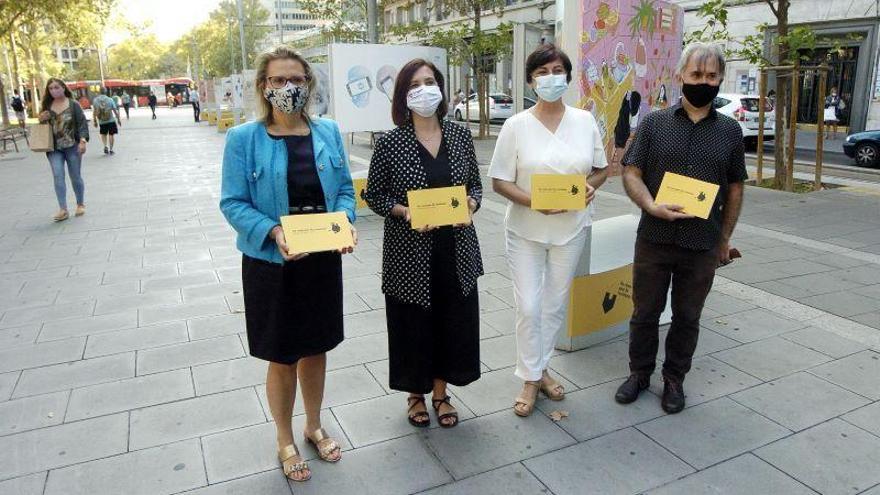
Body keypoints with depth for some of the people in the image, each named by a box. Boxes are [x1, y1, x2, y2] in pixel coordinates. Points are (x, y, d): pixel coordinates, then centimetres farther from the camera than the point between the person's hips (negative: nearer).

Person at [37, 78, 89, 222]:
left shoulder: (73, 104, -1)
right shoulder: (47, 106, 9)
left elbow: (82, 123, -6)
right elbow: (42, 126, 20)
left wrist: (83, 140, -19)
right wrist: (41, 120, -3)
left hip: (72, 146, -3)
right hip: (54, 148, 3)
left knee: (75, 176, 7)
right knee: (58, 176, -9)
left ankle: (80, 205, 24)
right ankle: (63, 210, -11)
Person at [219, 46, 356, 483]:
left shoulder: (328, 132, 2)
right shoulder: (243, 138, -9)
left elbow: (344, 188, 6)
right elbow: (233, 203, -10)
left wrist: (345, 222, -13)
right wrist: (273, 232, -26)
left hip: (323, 259, 3)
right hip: (271, 263, -3)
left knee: (316, 348, 18)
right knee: (282, 358, 10)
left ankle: (314, 427, 41)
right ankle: (285, 442, 33)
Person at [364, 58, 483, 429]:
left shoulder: (460, 136, 3)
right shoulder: (391, 143, -7)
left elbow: (475, 184, 11)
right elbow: (373, 195, -1)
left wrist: (471, 204, -10)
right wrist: (404, 211, -18)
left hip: (456, 249, 3)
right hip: (410, 251, -3)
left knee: (453, 319, 11)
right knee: (414, 322, 9)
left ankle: (440, 393, 33)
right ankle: (415, 394, 33)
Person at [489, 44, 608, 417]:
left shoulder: (585, 121, 1)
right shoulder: (517, 125, -7)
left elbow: (601, 169, 10)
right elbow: (499, 181, -7)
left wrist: (590, 185, -14)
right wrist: (533, 201, -23)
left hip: (571, 227, 3)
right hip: (526, 229, -3)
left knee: (556, 303, 13)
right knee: (529, 305, -1)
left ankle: (540, 368, 32)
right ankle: (530, 379, 18)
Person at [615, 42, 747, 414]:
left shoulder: (730, 131, 6)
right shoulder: (654, 123, 1)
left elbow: (735, 189, 11)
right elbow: (631, 173, -4)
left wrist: (725, 239, 10)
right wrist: (653, 207, -21)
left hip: (703, 245, 1)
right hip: (654, 240, -1)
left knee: (687, 317, 13)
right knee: (645, 313, 10)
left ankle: (674, 378, 30)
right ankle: (640, 372, 29)